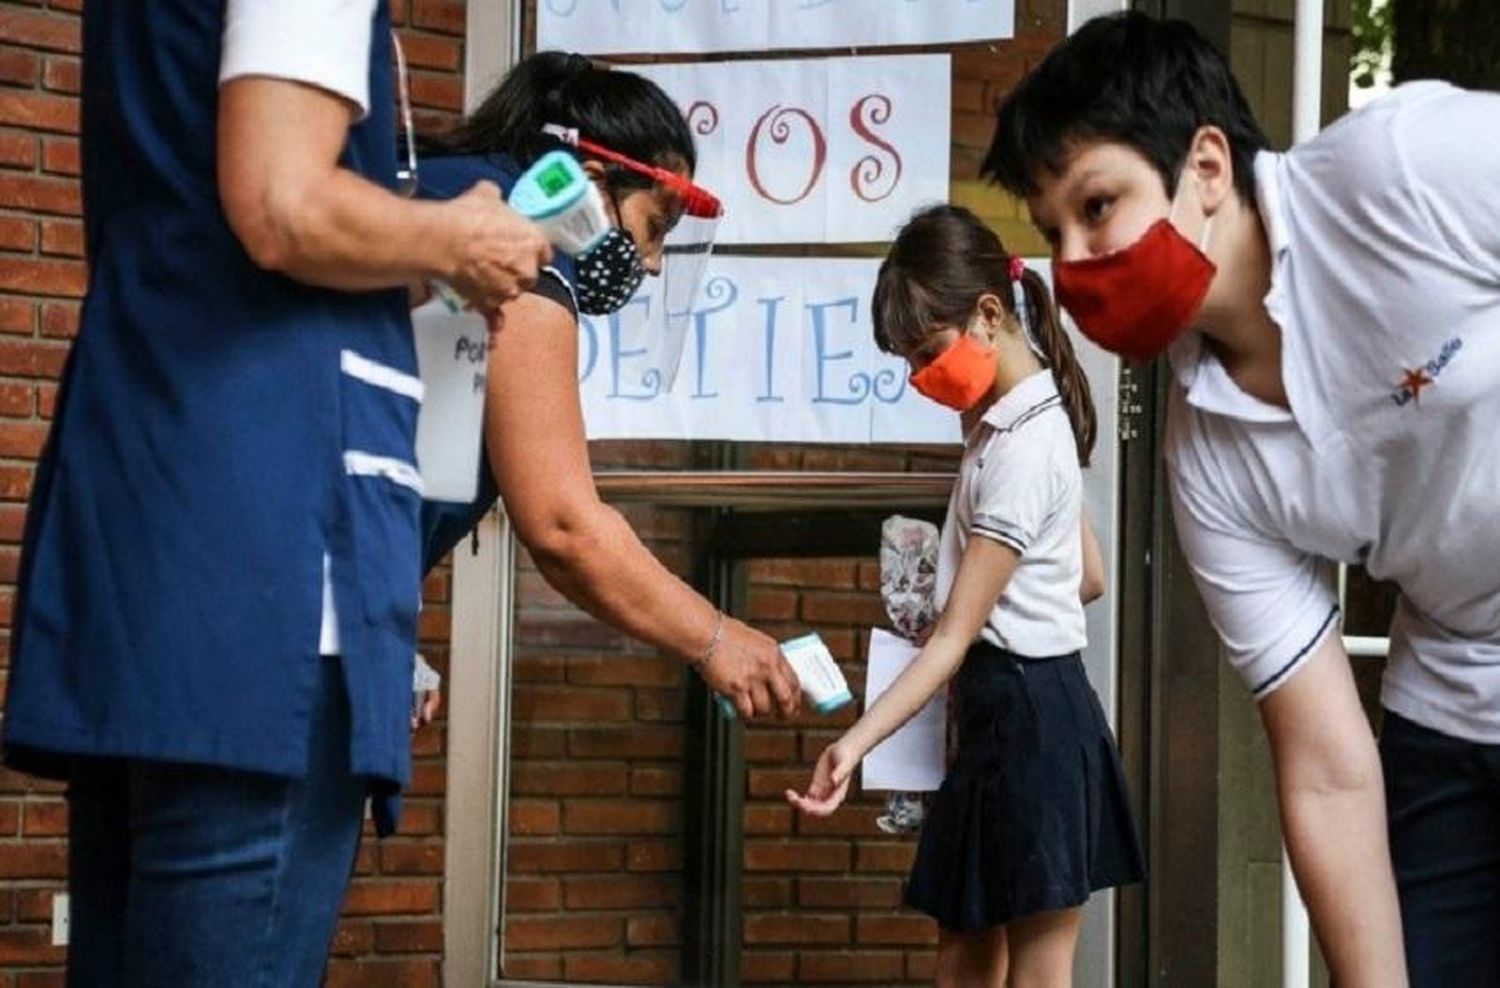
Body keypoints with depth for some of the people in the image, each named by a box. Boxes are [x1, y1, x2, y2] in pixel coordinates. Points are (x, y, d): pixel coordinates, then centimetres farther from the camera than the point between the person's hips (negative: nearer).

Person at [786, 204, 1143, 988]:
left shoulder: (1022, 447, -19)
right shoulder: (1016, 419, 11)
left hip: (1030, 719, -10)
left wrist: (856, 743, -30)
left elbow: (954, 637, -23)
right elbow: (1090, 577, 19)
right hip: (1003, 714, 10)